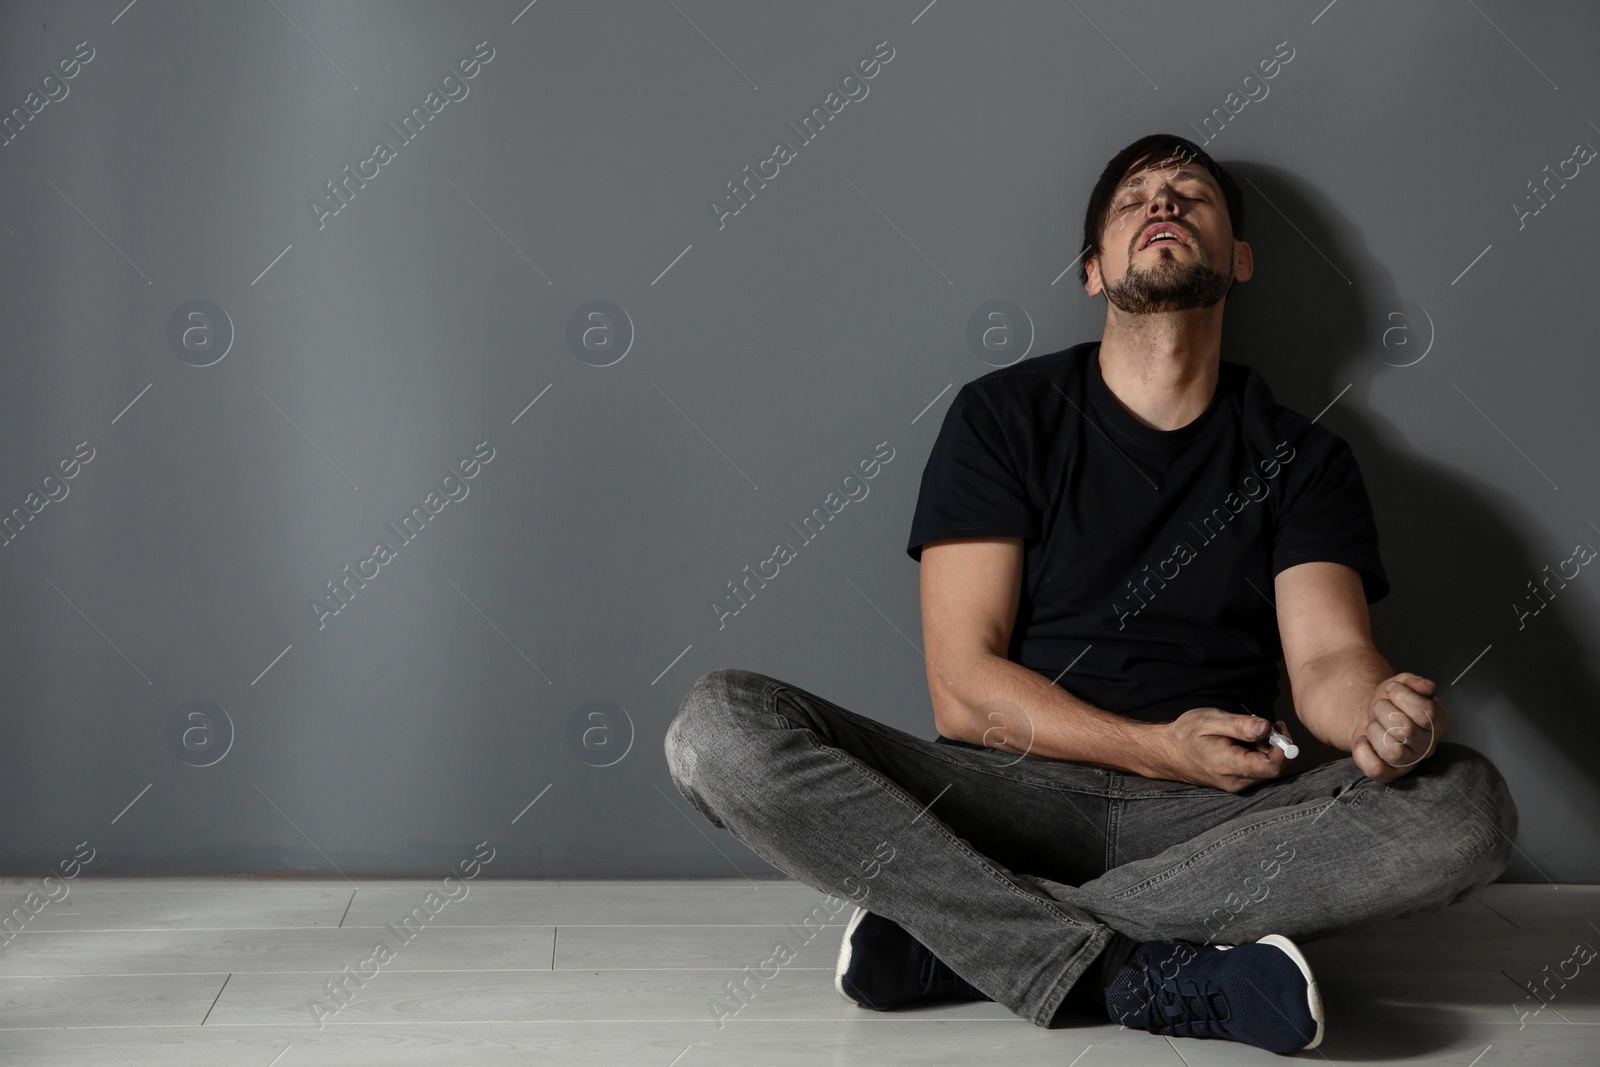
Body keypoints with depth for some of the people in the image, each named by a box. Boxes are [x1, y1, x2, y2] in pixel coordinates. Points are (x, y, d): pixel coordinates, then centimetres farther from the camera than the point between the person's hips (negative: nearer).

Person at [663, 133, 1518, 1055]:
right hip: (1008, 795, -1)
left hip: (1217, 819, 2)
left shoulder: (1301, 456, 12)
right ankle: (1137, 972, -30)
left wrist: (1386, 713, -28)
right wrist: (1158, 749, -15)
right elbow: (963, 686, -3)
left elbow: (1330, 658, -3)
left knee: (1472, 808, -27)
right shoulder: (1003, 416, 6)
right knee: (720, 728, -24)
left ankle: (952, 932, -27)